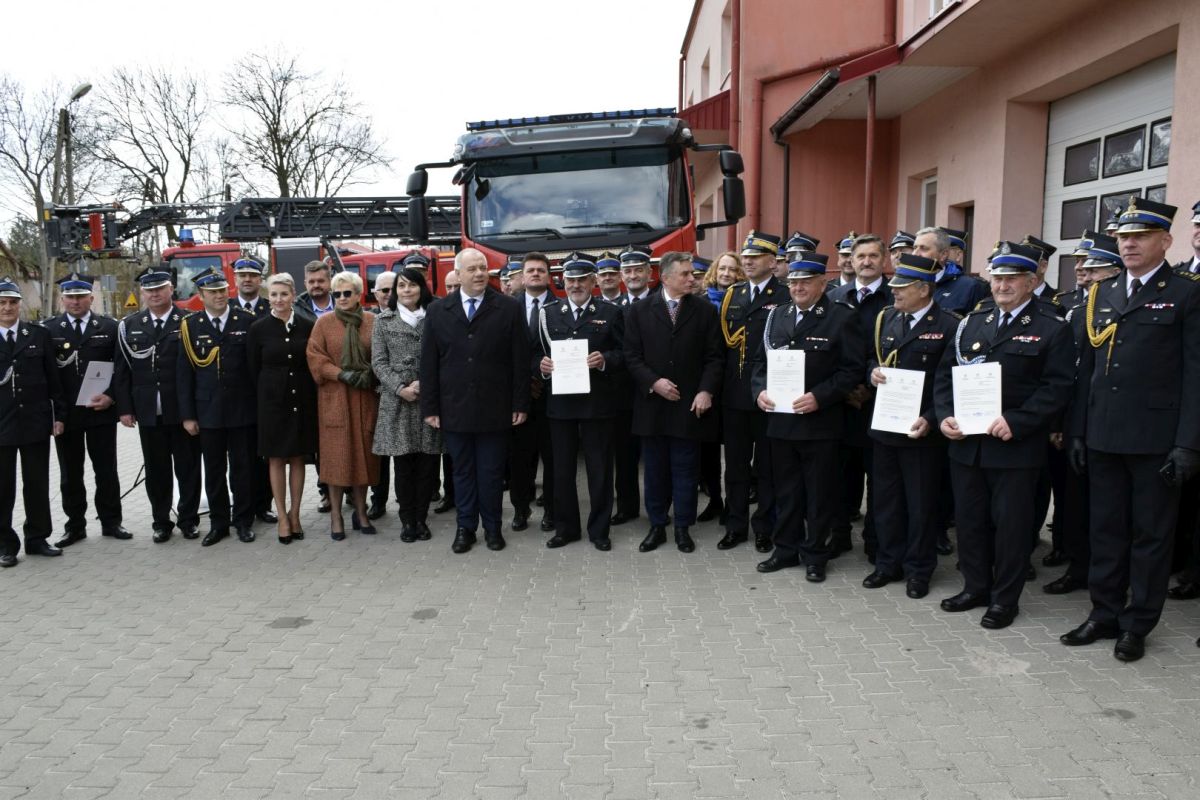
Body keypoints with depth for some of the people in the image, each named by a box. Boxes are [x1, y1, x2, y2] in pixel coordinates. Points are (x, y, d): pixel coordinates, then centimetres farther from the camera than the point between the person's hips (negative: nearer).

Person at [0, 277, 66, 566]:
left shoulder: (39, 335, 5)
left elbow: (53, 379, 5)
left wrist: (59, 415, 2)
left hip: (35, 422, 2)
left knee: (38, 484, 9)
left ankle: (37, 537, 21)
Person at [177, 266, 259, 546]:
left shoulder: (247, 321, 0)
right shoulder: (190, 326, 2)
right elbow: (183, 373, 2)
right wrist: (187, 415, -2)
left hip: (242, 410, -1)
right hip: (208, 411, 1)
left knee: (243, 468, 7)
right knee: (214, 471, 9)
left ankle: (243, 521, 20)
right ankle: (218, 523, 21)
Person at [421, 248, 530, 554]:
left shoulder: (510, 308, 0)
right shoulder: (438, 311, 5)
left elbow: (520, 361, -1)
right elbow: (428, 364, 5)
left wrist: (520, 404, -4)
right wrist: (430, 408, 1)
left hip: (494, 409, -1)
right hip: (454, 409, 2)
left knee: (492, 472, 7)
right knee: (462, 471, 11)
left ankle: (492, 527, 22)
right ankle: (465, 527, 23)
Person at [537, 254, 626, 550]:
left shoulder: (611, 313, 3)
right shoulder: (550, 315, 11)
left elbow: (625, 354, -1)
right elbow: (539, 353, 11)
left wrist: (605, 360, -20)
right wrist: (542, 365, -10)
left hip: (597, 402, -3)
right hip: (559, 401, 3)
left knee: (599, 468, 4)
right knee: (562, 469, 9)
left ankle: (599, 529, 16)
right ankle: (566, 527, 21)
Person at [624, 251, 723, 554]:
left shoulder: (705, 310, 3)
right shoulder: (639, 311, 3)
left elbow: (714, 356, 1)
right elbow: (632, 356, 1)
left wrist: (706, 391, -11)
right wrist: (654, 382, -12)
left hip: (690, 405, -1)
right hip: (652, 404, 1)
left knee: (685, 470, 5)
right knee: (655, 470, 9)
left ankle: (683, 528, 16)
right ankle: (657, 526, 21)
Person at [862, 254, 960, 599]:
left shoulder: (948, 325, -10)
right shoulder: (885, 318, 8)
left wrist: (930, 419, -19)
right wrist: (873, 370, -3)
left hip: (921, 429, -5)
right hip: (884, 425, 5)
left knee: (921, 504, 7)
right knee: (886, 499, 14)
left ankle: (918, 570, 22)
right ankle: (888, 563, 28)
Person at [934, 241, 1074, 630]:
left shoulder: (1052, 329, -4)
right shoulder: (972, 322, 11)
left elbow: (1056, 388, -11)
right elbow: (945, 373, 11)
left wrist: (1015, 422, -21)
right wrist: (945, 415, -4)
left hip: (1016, 447, -5)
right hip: (965, 443, 5)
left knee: (1010, 523, 4)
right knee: (970, 519, 14)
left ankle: (1005, 599, 19)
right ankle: (975, 586, 30)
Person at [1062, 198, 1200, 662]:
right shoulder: (1101, 295, 12)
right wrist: (1077, 431, 8)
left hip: (1156, 440, -5)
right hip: (1103, 437, 5)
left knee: (1151, 533, 7)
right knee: (1105, 530, 13)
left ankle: (1137, 625, 19)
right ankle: (1104, 615, 25)